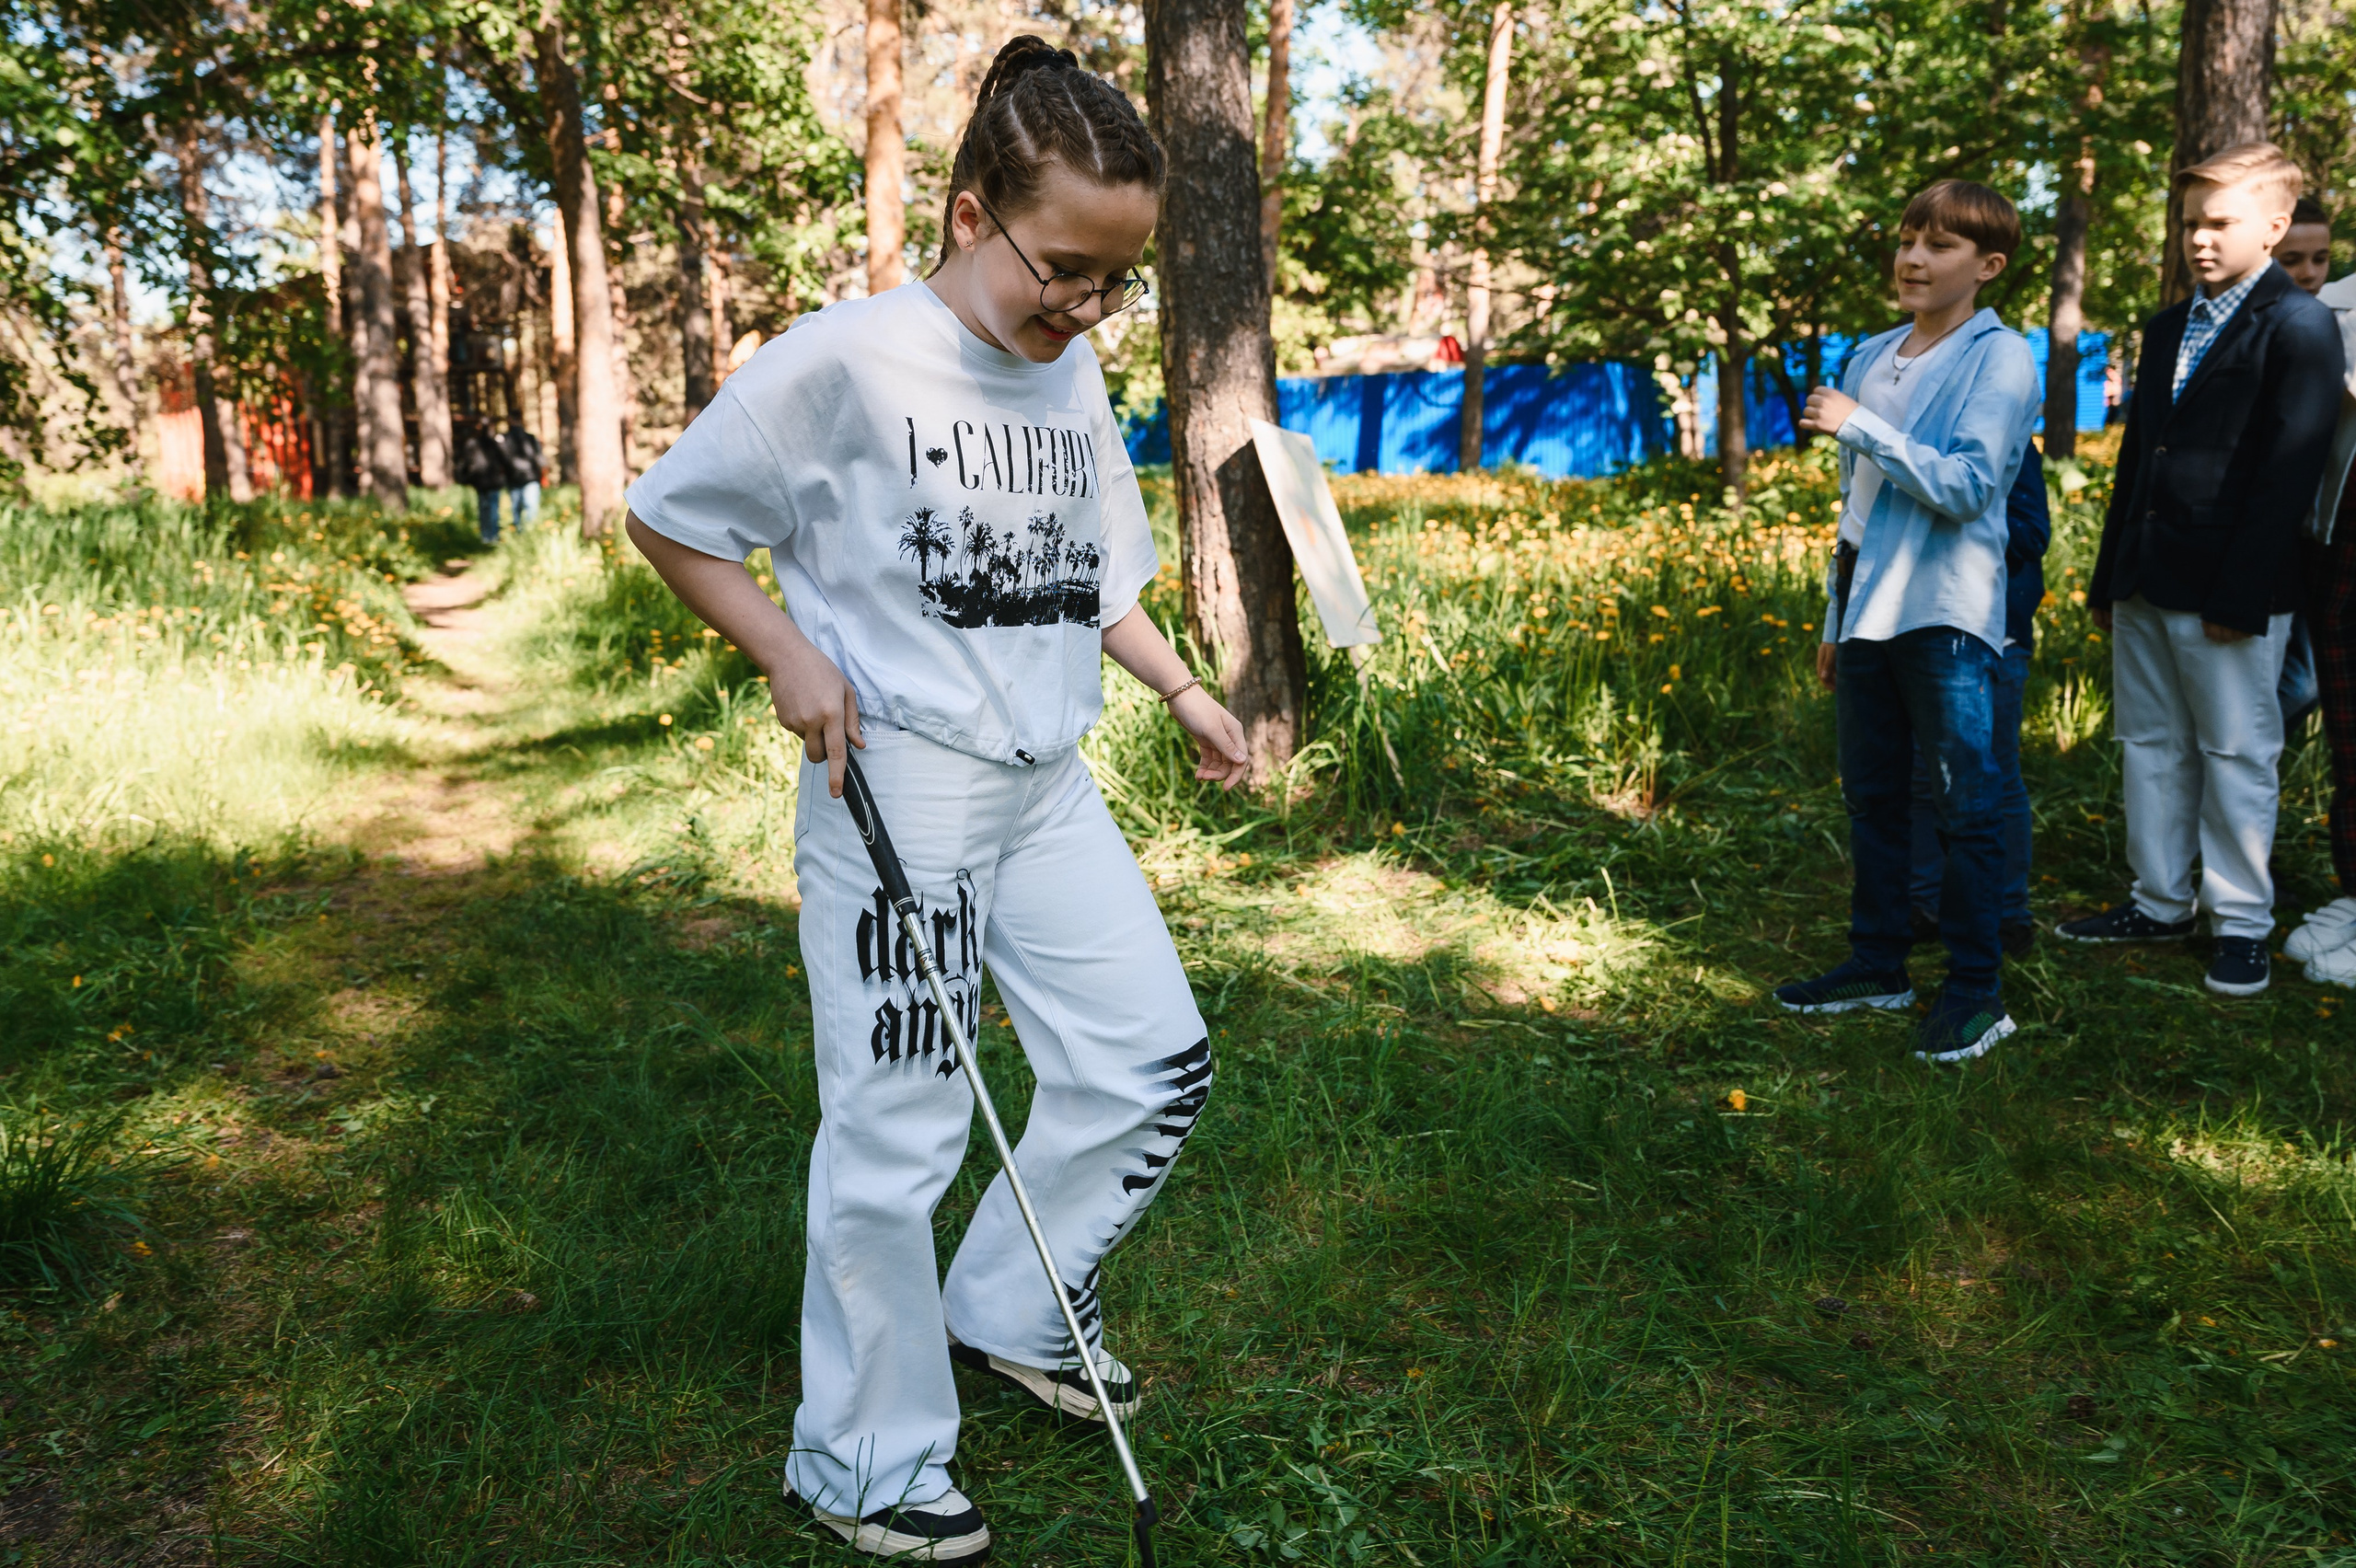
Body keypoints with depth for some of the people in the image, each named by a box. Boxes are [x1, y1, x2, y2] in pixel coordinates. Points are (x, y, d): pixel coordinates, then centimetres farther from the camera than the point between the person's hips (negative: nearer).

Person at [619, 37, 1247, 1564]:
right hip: (898, 783, -7)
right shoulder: (843, 362, -12)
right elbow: (668, 521, -3)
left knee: (1156, 1059, 8)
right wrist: (790, 657, -14)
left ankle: (1011, 1308, 31)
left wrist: (1188, 695, 11)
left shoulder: (1077, 381, 8)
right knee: (899, 1127, 1)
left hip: (1049, 783, 7)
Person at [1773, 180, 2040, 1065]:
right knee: (1871, 796, 13)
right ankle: (1879, 963, 25)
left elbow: (1965, 487, -17)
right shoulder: (1870, 359, 14)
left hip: (1945, 617, -7)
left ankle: (1977, 989, 8)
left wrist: (1860, 425, -18)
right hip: (1869, 616, 7)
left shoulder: (2000, 359, -6)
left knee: (1964, 804, -1)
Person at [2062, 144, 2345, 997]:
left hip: (2231, 593, -7)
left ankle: (2241, 925, 11)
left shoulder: (2298, 326, -6)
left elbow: (2287, 471, -13)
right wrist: (2109, 576, 14)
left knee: (2236, 755, 1)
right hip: (2146, 586, 7)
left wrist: (2240, 596, -17)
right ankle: (2160, 902, 24)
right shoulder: (2168, 328, 17)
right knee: (2151, 745, 13)